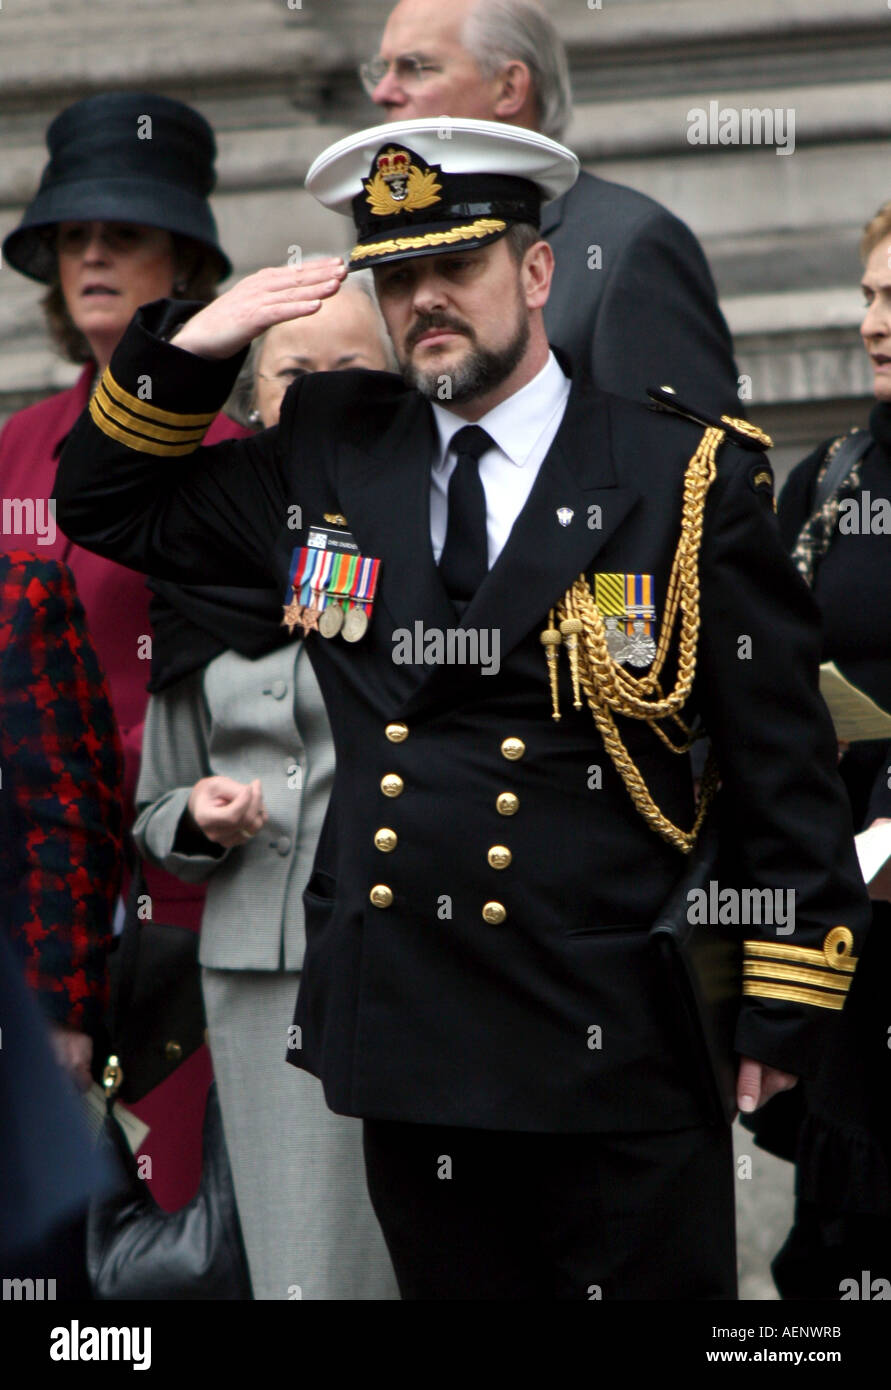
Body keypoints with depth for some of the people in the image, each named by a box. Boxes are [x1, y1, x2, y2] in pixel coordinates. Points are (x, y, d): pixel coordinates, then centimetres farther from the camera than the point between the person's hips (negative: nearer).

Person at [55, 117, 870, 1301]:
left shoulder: (687, 480, -3)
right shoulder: (325, 457, 9)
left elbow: (783, 762, -2)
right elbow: (105, 505, 21)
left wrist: (785, 1015, -5)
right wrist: (189, 348, 3)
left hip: (618, 1064, -4)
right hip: (408, 1043, 4)